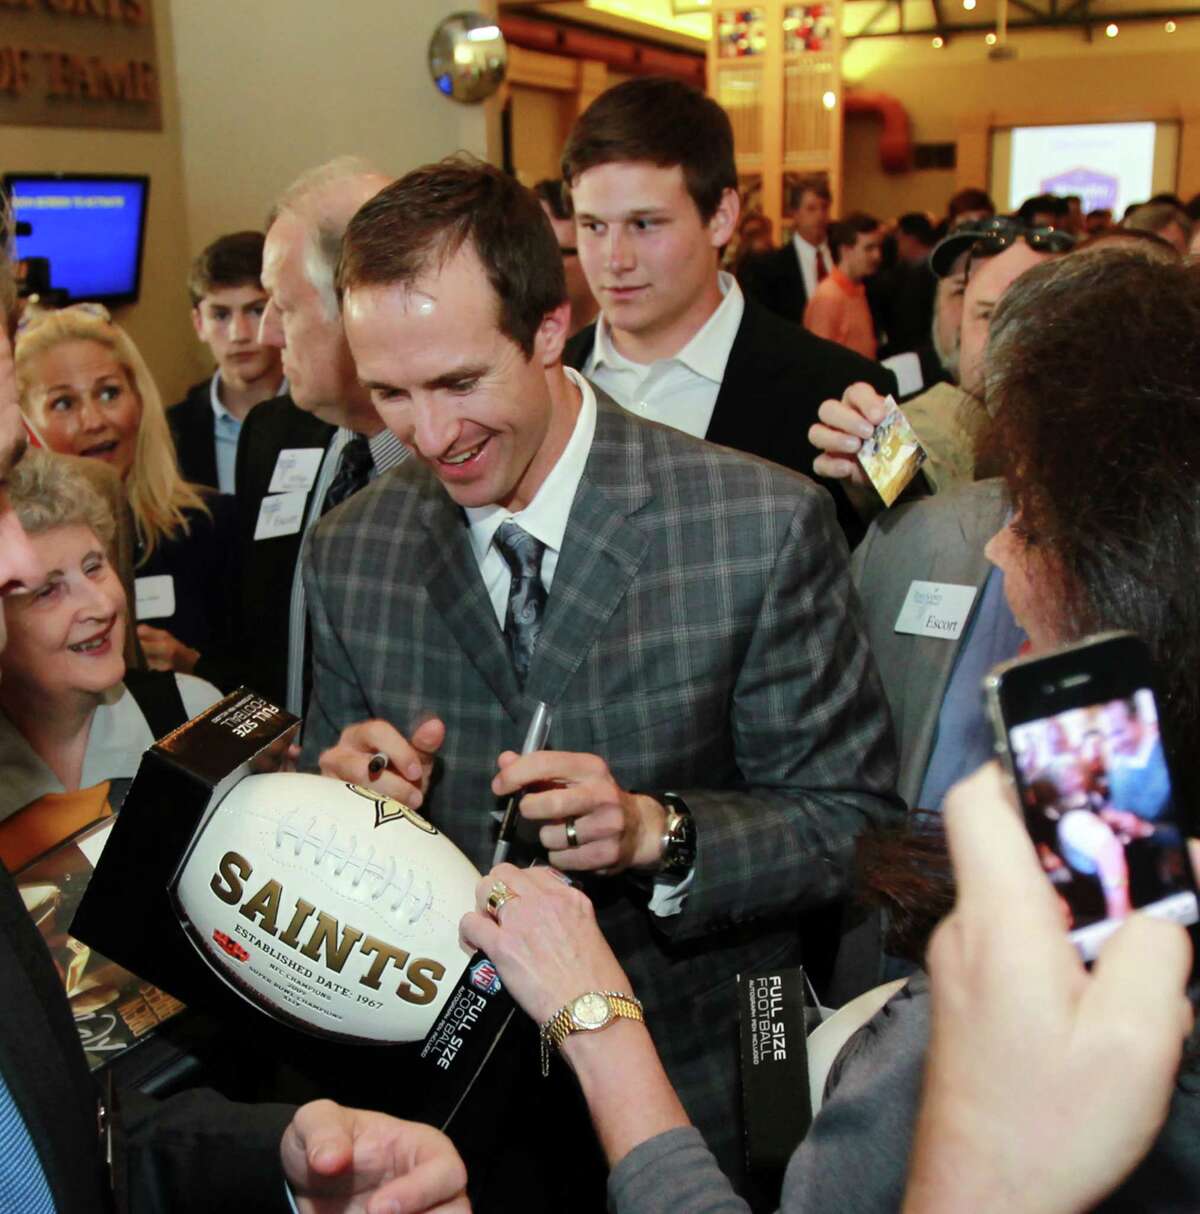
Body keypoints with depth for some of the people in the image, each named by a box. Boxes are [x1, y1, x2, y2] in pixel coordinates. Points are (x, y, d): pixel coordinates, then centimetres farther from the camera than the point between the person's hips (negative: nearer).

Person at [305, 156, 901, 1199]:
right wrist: (353, 790, -18)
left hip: (703, 1085, -2)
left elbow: (853, 819, -13)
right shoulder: (346, 552, -5)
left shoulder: (769, 527, -18)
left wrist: (658, 834, -29)